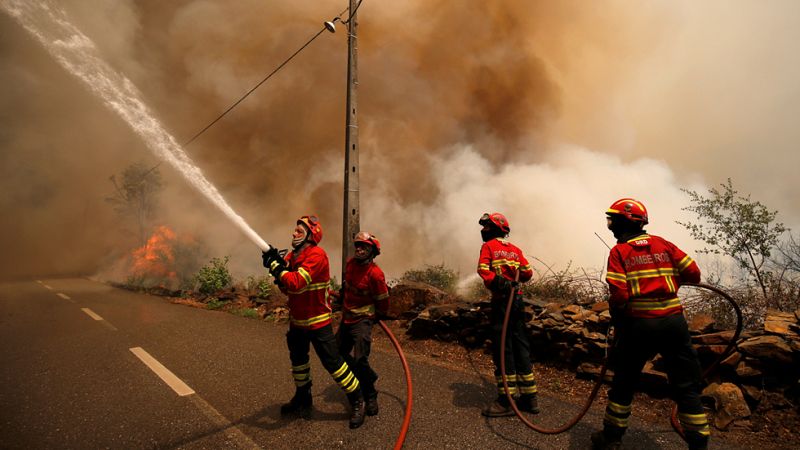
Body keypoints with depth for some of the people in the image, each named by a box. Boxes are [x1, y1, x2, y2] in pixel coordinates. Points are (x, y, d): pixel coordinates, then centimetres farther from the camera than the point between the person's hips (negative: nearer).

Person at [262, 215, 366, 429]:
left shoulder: (317, 255, -22)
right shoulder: (293, 255, 4)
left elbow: (296, 282, -32)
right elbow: (286, 288, 2)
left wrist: (276, 265, -27)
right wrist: (277, 267, -14)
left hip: (317, 321, -8)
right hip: (297, 320, 9)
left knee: (332, 361, -4)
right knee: (298, 359, 22)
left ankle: (357, 400, 13)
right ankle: (302, 398, 43)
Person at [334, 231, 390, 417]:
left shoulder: (375, 274, -22)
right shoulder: (350, 263, 0)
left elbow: (383, 301, -11)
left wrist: (376, 317, 4)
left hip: (362, 321, -8)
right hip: (346, 318, 8)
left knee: (359, 359, -14)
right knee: (340, 353, 18)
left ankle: (370, 397, 7)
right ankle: (369, 376, 39)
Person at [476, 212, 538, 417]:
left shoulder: (489, 246, 0)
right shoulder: (515, 249, 14)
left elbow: (483, 269, -17)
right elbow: (528, 273, 10)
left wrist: (495, 282, -20)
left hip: (501, 301, -6)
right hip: (518, 300, 6)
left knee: (502, 348, -2)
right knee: (521, 347, 12)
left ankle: (506, 401, 2)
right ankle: (529, 397, 20)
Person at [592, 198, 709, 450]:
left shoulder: (619, 252, -4)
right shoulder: (662, 244, 7)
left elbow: (618, 294, -13)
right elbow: (693, 274, 5)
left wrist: (616, 320, 3)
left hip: (639, 325, -2)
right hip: (673, 322, 3)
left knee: (624, 382, 13)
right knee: (687, 388, 14)